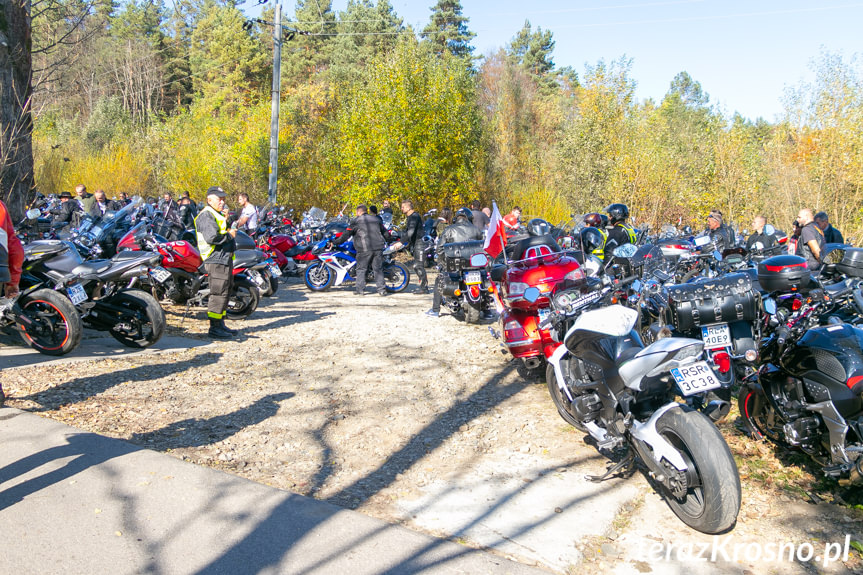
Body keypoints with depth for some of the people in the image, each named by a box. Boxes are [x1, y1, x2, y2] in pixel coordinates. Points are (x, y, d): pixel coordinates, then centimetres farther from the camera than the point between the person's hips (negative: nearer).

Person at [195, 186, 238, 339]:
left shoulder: (219, 215, 22)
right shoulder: (206, 215, -12)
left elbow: (225, 231, 27)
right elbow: (211, 237, -23)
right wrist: (229, 235, -13)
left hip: (225, 258, 11)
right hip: (216, 259, -11)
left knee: (225, 293, 14)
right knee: (219, 293, -10)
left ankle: (221, 324, 22)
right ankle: (214, 328, -6)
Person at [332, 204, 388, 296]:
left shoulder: (356, 221, 1)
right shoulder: (376, 219, 17)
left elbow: (346, 235, -2)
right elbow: (384, 232, 25)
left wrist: (335, 242, 6)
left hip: (364, 249, -4)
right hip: (378, 247, 4)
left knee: (361, 269, 5)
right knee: (378, 269, 8)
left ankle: (360, 289, 3)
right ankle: (381, 289, 5)